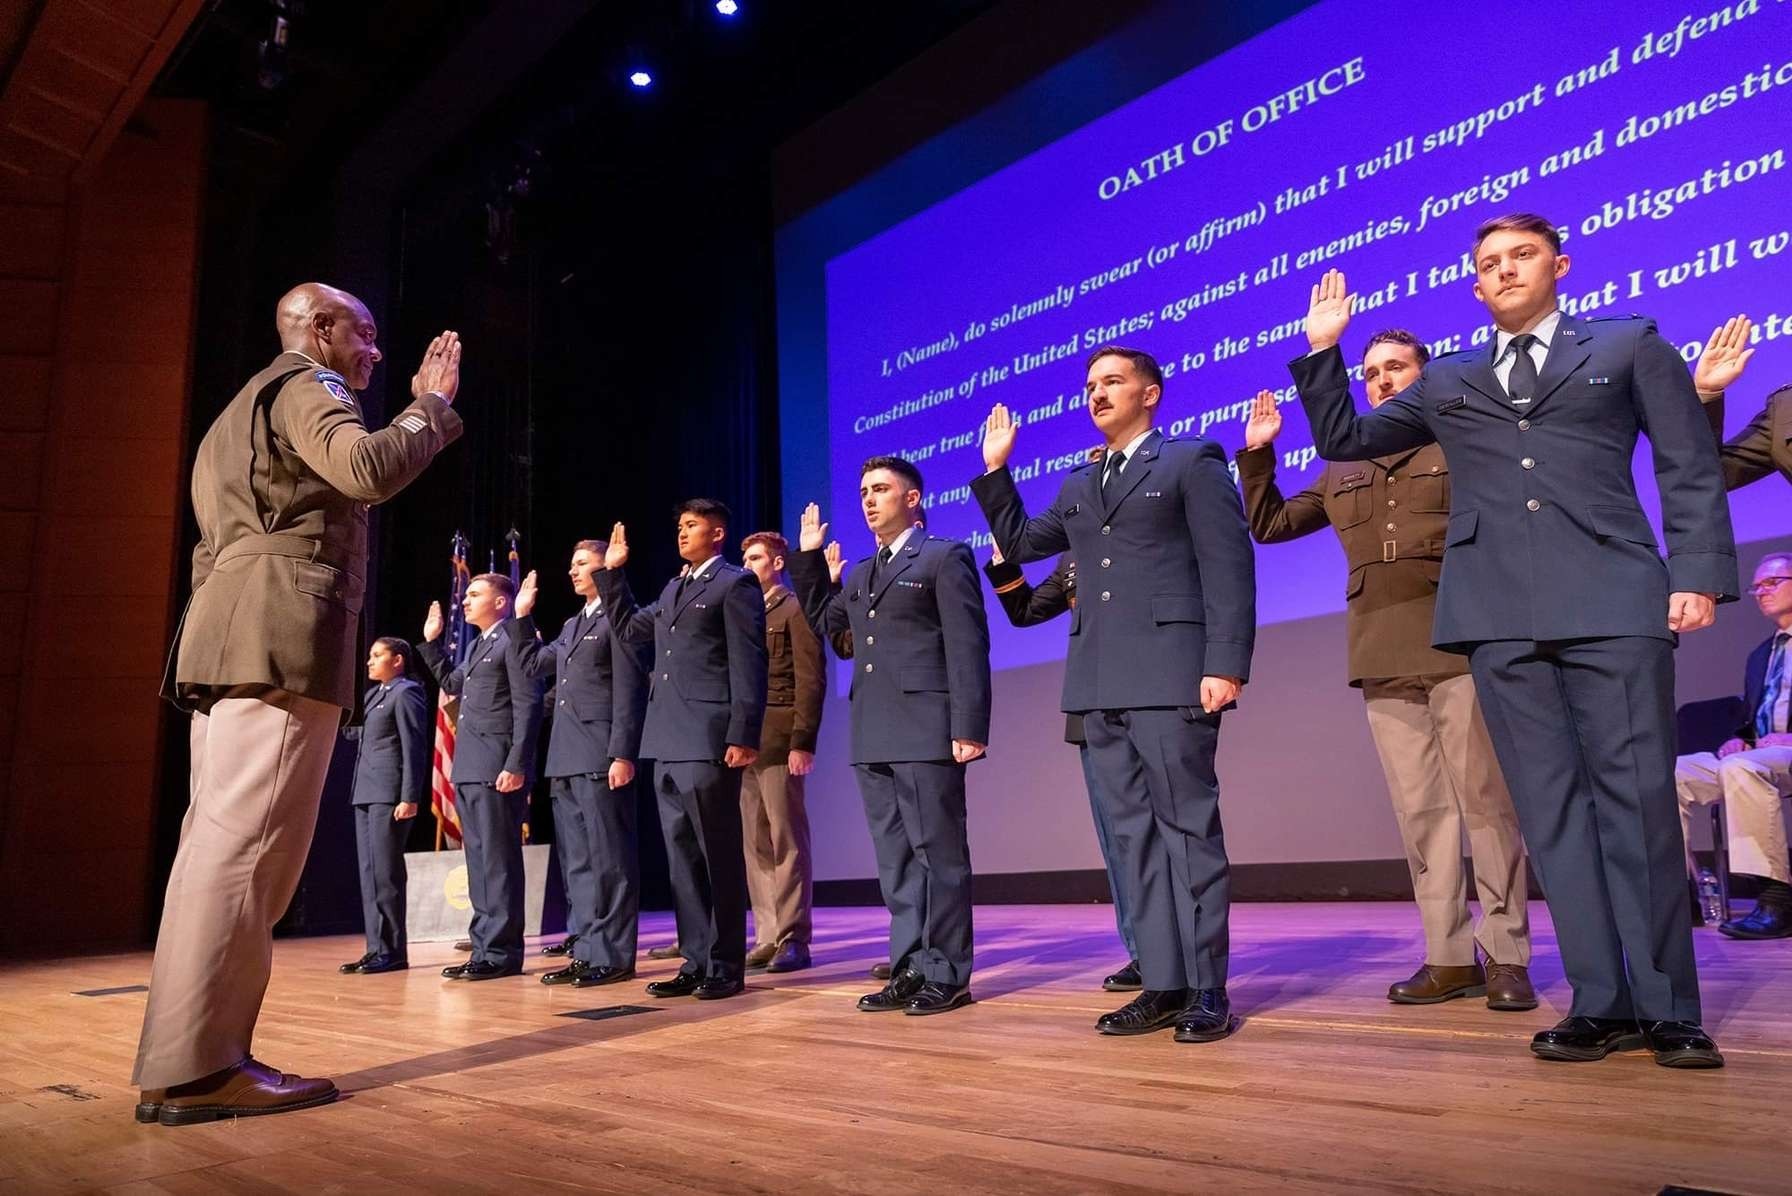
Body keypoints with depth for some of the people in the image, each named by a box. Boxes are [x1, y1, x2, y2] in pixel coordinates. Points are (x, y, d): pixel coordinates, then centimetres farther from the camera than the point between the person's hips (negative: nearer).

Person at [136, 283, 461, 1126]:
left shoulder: (246, 407, 31)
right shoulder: (306, 386, 0)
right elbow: (372, 469, -18)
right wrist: (432, 403, -6)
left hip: (233, 641, 10)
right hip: (280, 639, -10)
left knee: (222, 843, 7)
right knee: (246, 846, -13)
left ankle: (188, 1057, 9)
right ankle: (194, 1068, -13)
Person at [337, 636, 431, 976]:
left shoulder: (406, 693, -6)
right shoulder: (373, 694, 21)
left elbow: (414, 747, -13)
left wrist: (410, 797, -19)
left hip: (389, 794, -9)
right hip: (366, 793, 9)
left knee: (385, 872, -8)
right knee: (369, 872, 8)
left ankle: (393, 952, -3)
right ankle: (377, 949, 12)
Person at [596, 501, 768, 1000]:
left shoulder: (735, 584, -3)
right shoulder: (673, 589, 22)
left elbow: (748, 664, -10)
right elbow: (627, 631, 27)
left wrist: (743, 736, -17)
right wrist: (612, 572, 20)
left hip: (708, 741, -8)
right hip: (668, 742, 8)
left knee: (719, 857, -1)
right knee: (683, 859, 10)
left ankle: (726, 967, 7)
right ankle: (695, 962, 17)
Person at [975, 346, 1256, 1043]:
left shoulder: (1193, 462, 3)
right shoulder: (1078, 485, 21)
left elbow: (1228, 568, -5)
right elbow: (1018, 544, 26)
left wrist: (1226, 665, -15)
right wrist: (995, 470, 19)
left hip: (1170, 674, -6)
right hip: (1100, 683, 6)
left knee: (1189, 828, -3)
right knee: (1135, 836, 7)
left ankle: (1207, 988, 5)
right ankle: (1163, 984, 14)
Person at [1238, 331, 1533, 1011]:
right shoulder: (1344, 470, 20)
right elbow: (1268, 525, 23)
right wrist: (1257, 453, 15)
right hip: (1382, 657, 4)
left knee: (1485, 801, -3)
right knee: (1420, 811, 4)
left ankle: (1507, 956, 5)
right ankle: (1449, 956, 11)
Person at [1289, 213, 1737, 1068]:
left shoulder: (1630, 345, 15)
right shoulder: (1447, 382, 21)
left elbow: (1691, 468, 8)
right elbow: (1341, 439, 23)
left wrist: (1698, 573, -4)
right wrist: (1323, 348, 13)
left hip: (1612, 598, -2)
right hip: (1499, 612, 2)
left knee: (1639, 801, -3)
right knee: (1551, 807, 1)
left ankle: (1668, 1007, 5)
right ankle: (1603, 1002, 7)